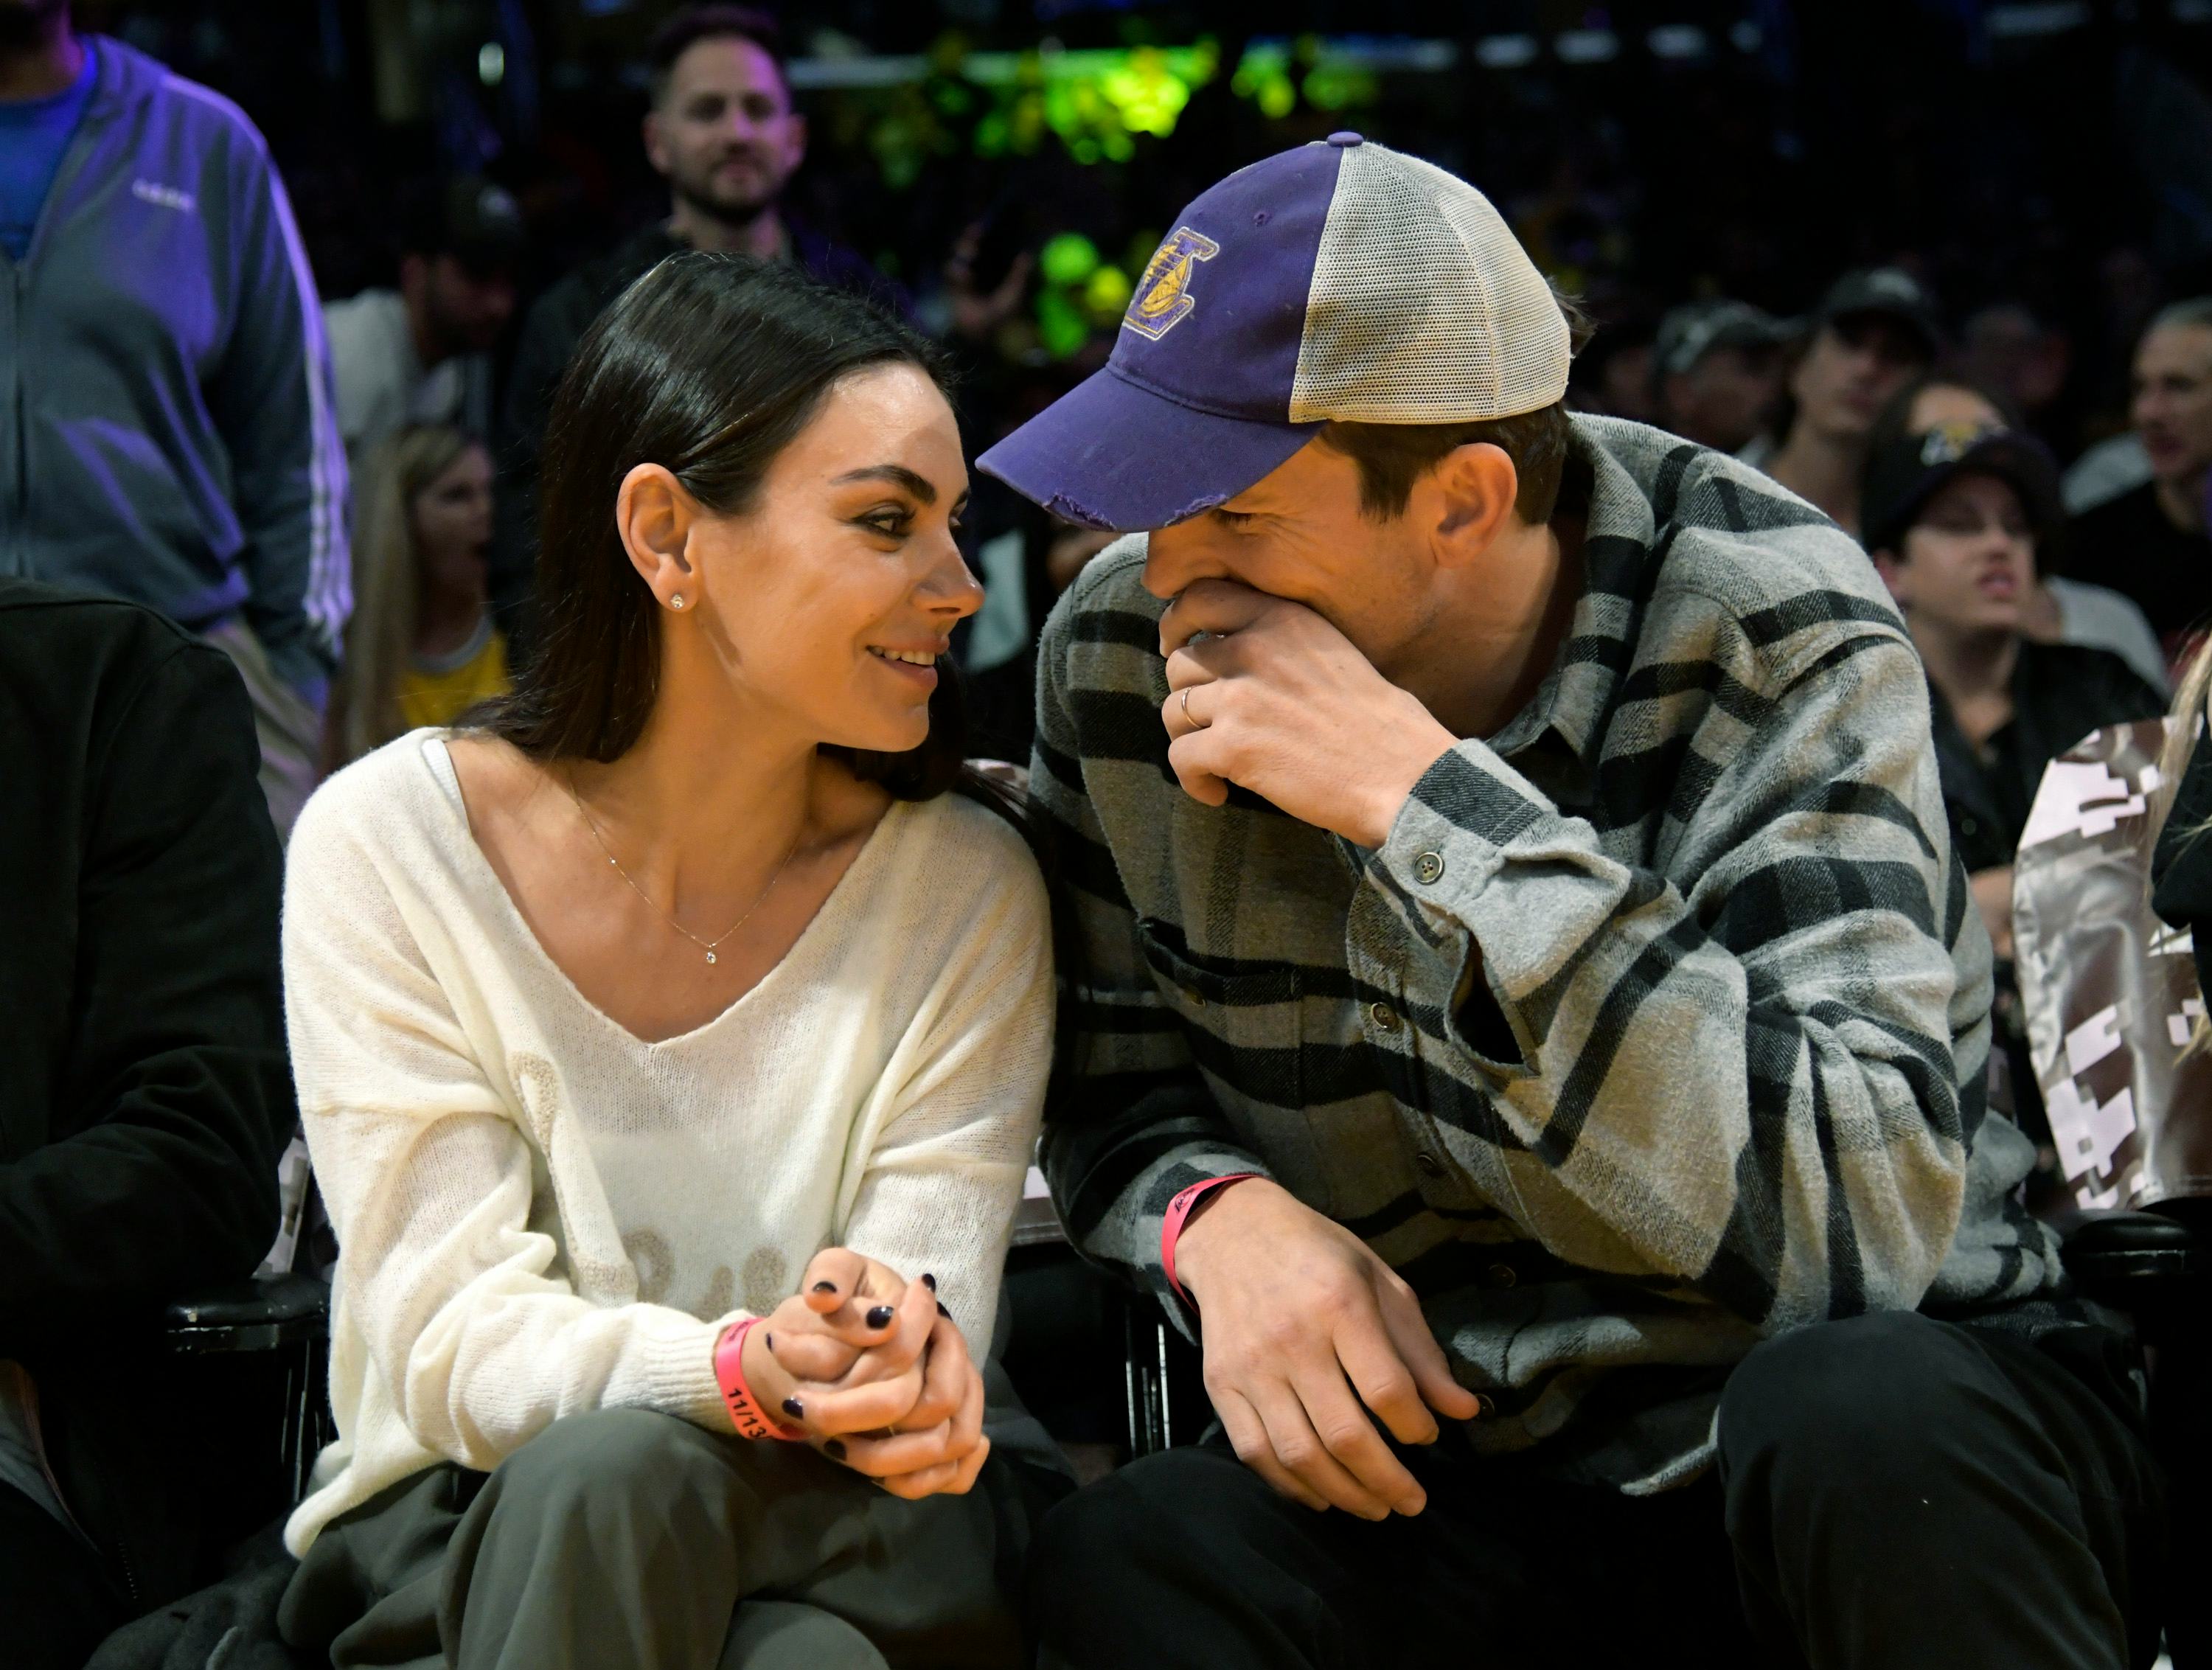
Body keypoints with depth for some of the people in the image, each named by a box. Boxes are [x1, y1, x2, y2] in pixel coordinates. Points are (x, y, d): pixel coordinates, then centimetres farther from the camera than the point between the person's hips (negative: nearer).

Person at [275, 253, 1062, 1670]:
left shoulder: (965, 888, -1)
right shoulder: (393, 846, -6)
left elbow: (930, 1308, -8)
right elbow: (448, 1339, -13)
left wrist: (902, 1350, -35)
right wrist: (741, 1370, -34)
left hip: (842, 1530, 0)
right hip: (461, 1539, 0)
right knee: (607, 1469, -36)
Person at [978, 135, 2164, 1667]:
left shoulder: (1770, 640, -18)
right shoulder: (1122, 653, -4)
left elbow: (1863, 1221, -31)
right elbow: (1110, 1088, 10)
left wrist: (1421, 797, -32)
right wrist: (1222, 1216, -16)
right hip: (1444, 1442, 2)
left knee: (1857, 1420, -38)